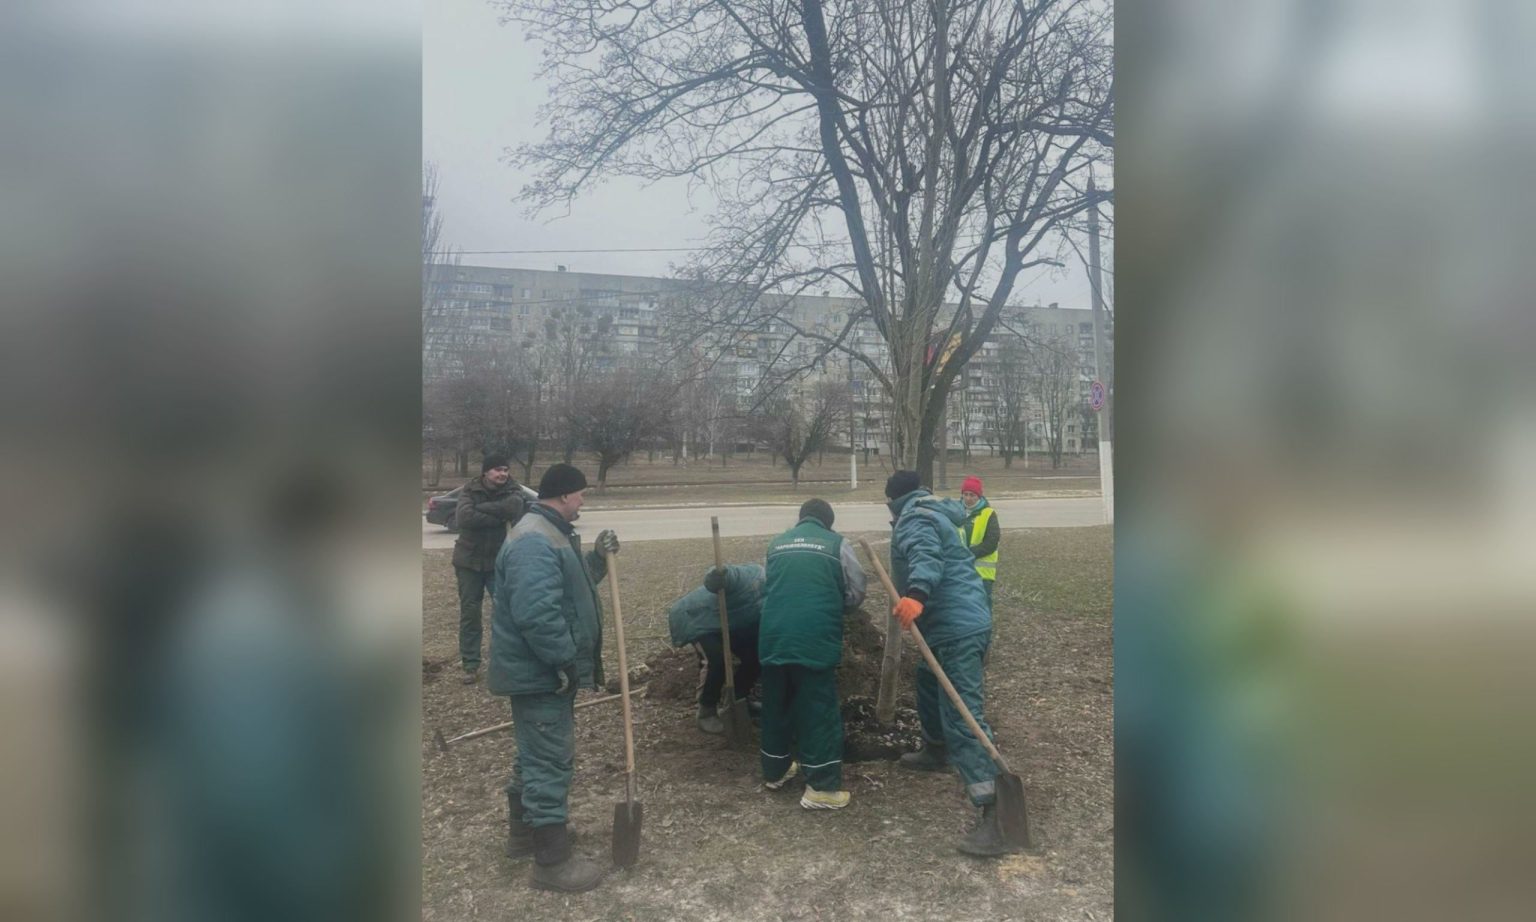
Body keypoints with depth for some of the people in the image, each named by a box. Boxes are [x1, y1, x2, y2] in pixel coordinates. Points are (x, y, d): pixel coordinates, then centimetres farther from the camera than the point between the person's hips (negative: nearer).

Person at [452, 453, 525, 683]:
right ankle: (471, 665, 15)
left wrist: (479, 508, -22)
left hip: (500, 561, 0)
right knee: (469, 613, 6)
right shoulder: (470, 490, -5)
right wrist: (499, 518, -24)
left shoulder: (512, 491, -4)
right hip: (469, 560, 0)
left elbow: (513, 506, -29)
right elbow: (464, 517, -24)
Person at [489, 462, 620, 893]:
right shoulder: (535, 542, -24)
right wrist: (565, 659, -25)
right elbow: (537, 613, -32)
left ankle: (523, 831, 39)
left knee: (537, 753, 23)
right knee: (551, 761, -3)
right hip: (541, 673, -11)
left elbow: (569, 585, 23)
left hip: (544, 669, 11)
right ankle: (553, 860, 6)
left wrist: (597, 559, 9)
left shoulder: (548, 534, 13)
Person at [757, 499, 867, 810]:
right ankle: (822, 787, 6)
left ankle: (775, 770, 33)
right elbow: (856, 594, 8)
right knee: (819, 709, 3)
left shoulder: (776, 544, 15)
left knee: (776, 705, 18)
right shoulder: (837, 544, 4)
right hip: (815, 639, -4)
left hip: (774, 637, 4)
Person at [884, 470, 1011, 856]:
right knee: (928, 685, 30)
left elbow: (925, 557, -33)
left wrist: (916, 594, -51)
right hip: (953, 623, 11)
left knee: (961, 716, -15)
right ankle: (935, 752, 51)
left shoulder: (914, 519, -12)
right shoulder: (932, 512, 20)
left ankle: (996, 817, -18)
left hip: (958, 628, -11)